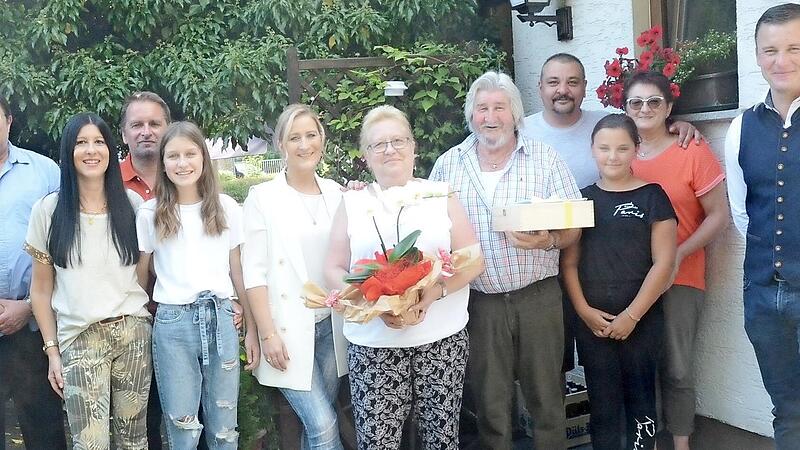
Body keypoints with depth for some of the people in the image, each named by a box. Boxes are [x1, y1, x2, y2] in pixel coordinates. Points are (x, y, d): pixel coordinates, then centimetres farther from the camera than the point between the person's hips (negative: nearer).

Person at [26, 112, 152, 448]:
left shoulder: (132, 204, 4)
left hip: (133, 331, 2)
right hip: (79, 338, -1)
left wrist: (156, 323, 4)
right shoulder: (48, 210, 0)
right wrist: (52, 350, 2)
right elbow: (41, 289, 5)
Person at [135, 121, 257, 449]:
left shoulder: (226, 208, 5)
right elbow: (140, 275, 8)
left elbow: (237, 271, 9)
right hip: (172, 323, -1)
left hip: (221, 318, 1)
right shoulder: (149, 213, 2)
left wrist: (252, 329, 8)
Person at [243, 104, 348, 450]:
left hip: (331, 325, 4)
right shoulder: (262, 197, -5)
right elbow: (254, 272, -8)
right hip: (288, 329, -4)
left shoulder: (335, 192, 8)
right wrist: (267, 334, -12)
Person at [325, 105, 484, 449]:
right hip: (373, 343, 0)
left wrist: (434, 292, -15)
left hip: (441, 338, 0)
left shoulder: (440, 196, 8)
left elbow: (473, 261, 3)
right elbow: (334, 271, 3)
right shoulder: (352, 203, 8)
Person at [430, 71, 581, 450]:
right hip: (479, 300, 1)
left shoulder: (545, 159, 2)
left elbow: (573, 227, 0)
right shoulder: (448, 165, 6)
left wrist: (548, 241, -20)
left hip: (538, 295, -1)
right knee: (489, 404, 12)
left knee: (546, 399, 9)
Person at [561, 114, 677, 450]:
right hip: (592, 320, 2)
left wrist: (632, 315, -10)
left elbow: (663, 262, -6)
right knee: (601, 402, 8)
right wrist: (585, 311, -6)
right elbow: (569, 262, 5)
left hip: (642, 319, -2)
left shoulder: (652, 196, -1)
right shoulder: (583, 198, 8)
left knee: (640, 396, 7)